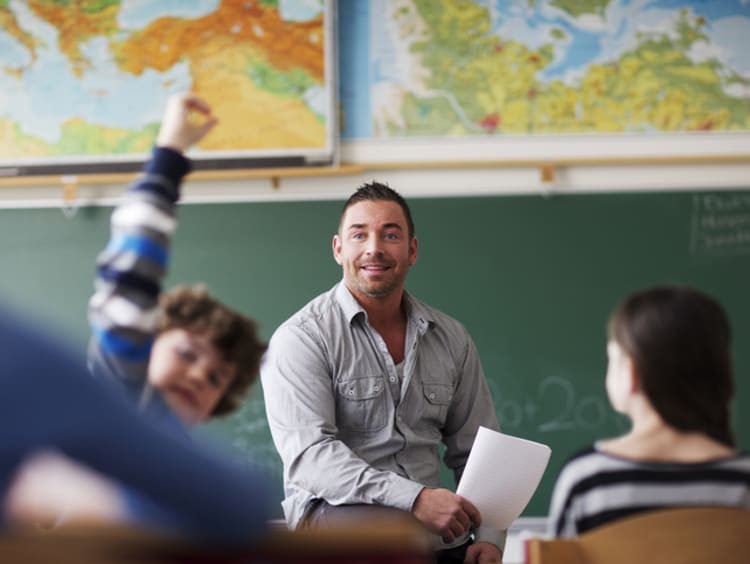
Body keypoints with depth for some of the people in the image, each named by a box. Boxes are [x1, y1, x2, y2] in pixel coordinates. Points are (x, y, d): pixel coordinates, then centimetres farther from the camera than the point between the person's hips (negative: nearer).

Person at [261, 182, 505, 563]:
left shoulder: (451, 339, 11)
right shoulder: (301, 338, -6)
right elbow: (308, 454, -18)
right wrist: (414, 499, -28)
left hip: (437, 526, 4)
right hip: (333, 512, -4)